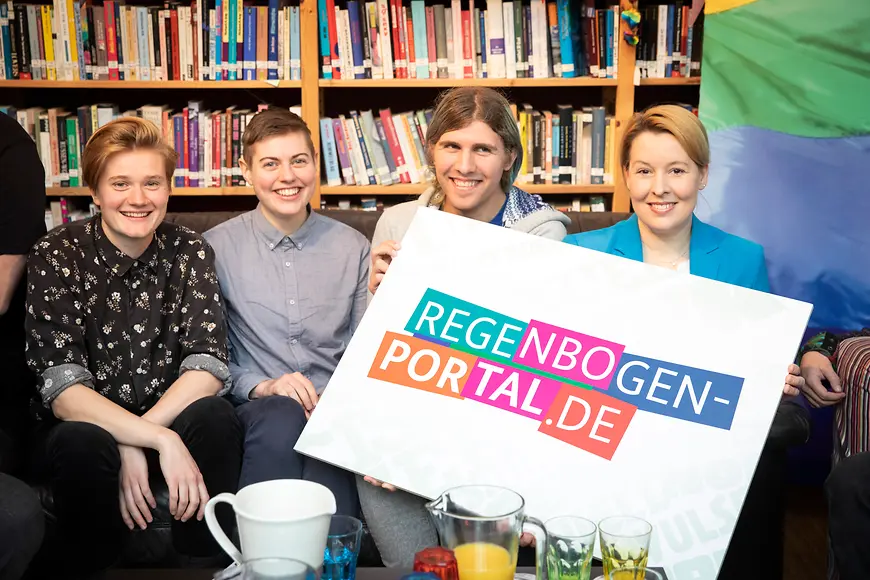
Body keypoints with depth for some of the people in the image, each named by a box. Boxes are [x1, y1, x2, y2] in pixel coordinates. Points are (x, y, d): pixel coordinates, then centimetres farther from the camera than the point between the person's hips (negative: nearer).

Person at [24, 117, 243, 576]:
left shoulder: (189, 252, -4)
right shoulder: (56, 257, -11)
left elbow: (208, 369, -12)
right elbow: (62, 391, -20)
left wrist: (136, 445, -25)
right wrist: (162, 440, -32)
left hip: (170, 417, 2)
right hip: (85, 426, -2)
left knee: (214, 415, -28)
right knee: (86, 445, -34)